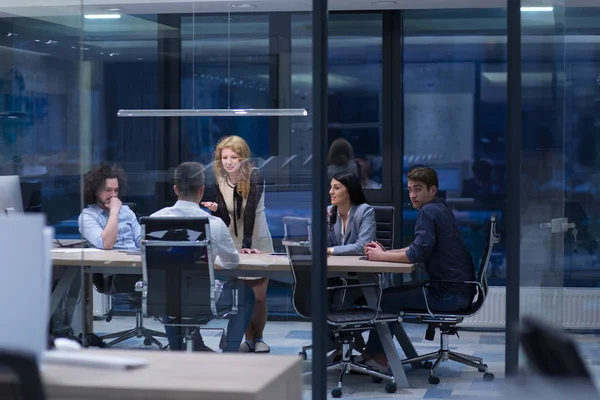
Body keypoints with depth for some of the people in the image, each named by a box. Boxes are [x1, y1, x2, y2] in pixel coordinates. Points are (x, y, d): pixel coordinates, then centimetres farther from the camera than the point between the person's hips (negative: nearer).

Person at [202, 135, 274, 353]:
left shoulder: (254, 177, -14)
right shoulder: (221, 182, -2)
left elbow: (250, 211, -22)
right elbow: (225, 220, -2)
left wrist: (247, 244, -27)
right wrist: (215, 209, -23)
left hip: (257, 243, -3)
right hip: (234, 244, 3)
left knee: (258, 296, -2)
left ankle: (258, 338, 17)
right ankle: (249, 340, 14)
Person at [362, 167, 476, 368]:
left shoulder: (428, 211, -16)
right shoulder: (440, 208, 15)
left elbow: (416, 254, -23)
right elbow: (420, 248, 21)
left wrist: (381, 256, -9)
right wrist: (385, 252, 8)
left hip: (450, 294, -10)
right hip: (459, 289, 10)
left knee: (386, 300, -4)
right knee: (391, 293, 19)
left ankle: (371, 354, 14)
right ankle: (378, 352, 24)